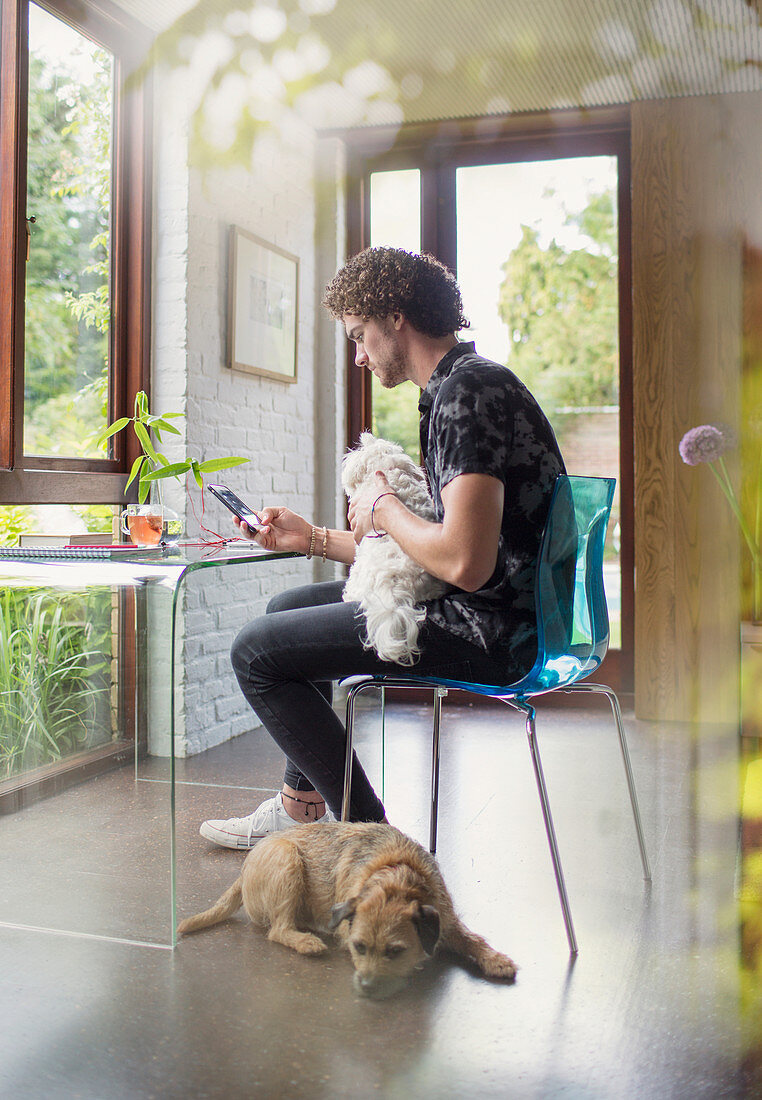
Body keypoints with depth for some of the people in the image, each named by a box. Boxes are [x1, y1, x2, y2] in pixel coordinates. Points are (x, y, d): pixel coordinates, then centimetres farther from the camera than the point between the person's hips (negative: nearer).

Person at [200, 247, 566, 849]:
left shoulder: (469, 391, -18)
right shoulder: (458, 386, 16)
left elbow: (466, 564, -29)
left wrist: (383, 508, -10)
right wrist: (314, 537, 19)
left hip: (487, 630, -11)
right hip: (484, 615, 11)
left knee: (256, 651, -7)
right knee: (288, 608, 23)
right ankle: (302, 806, 29)